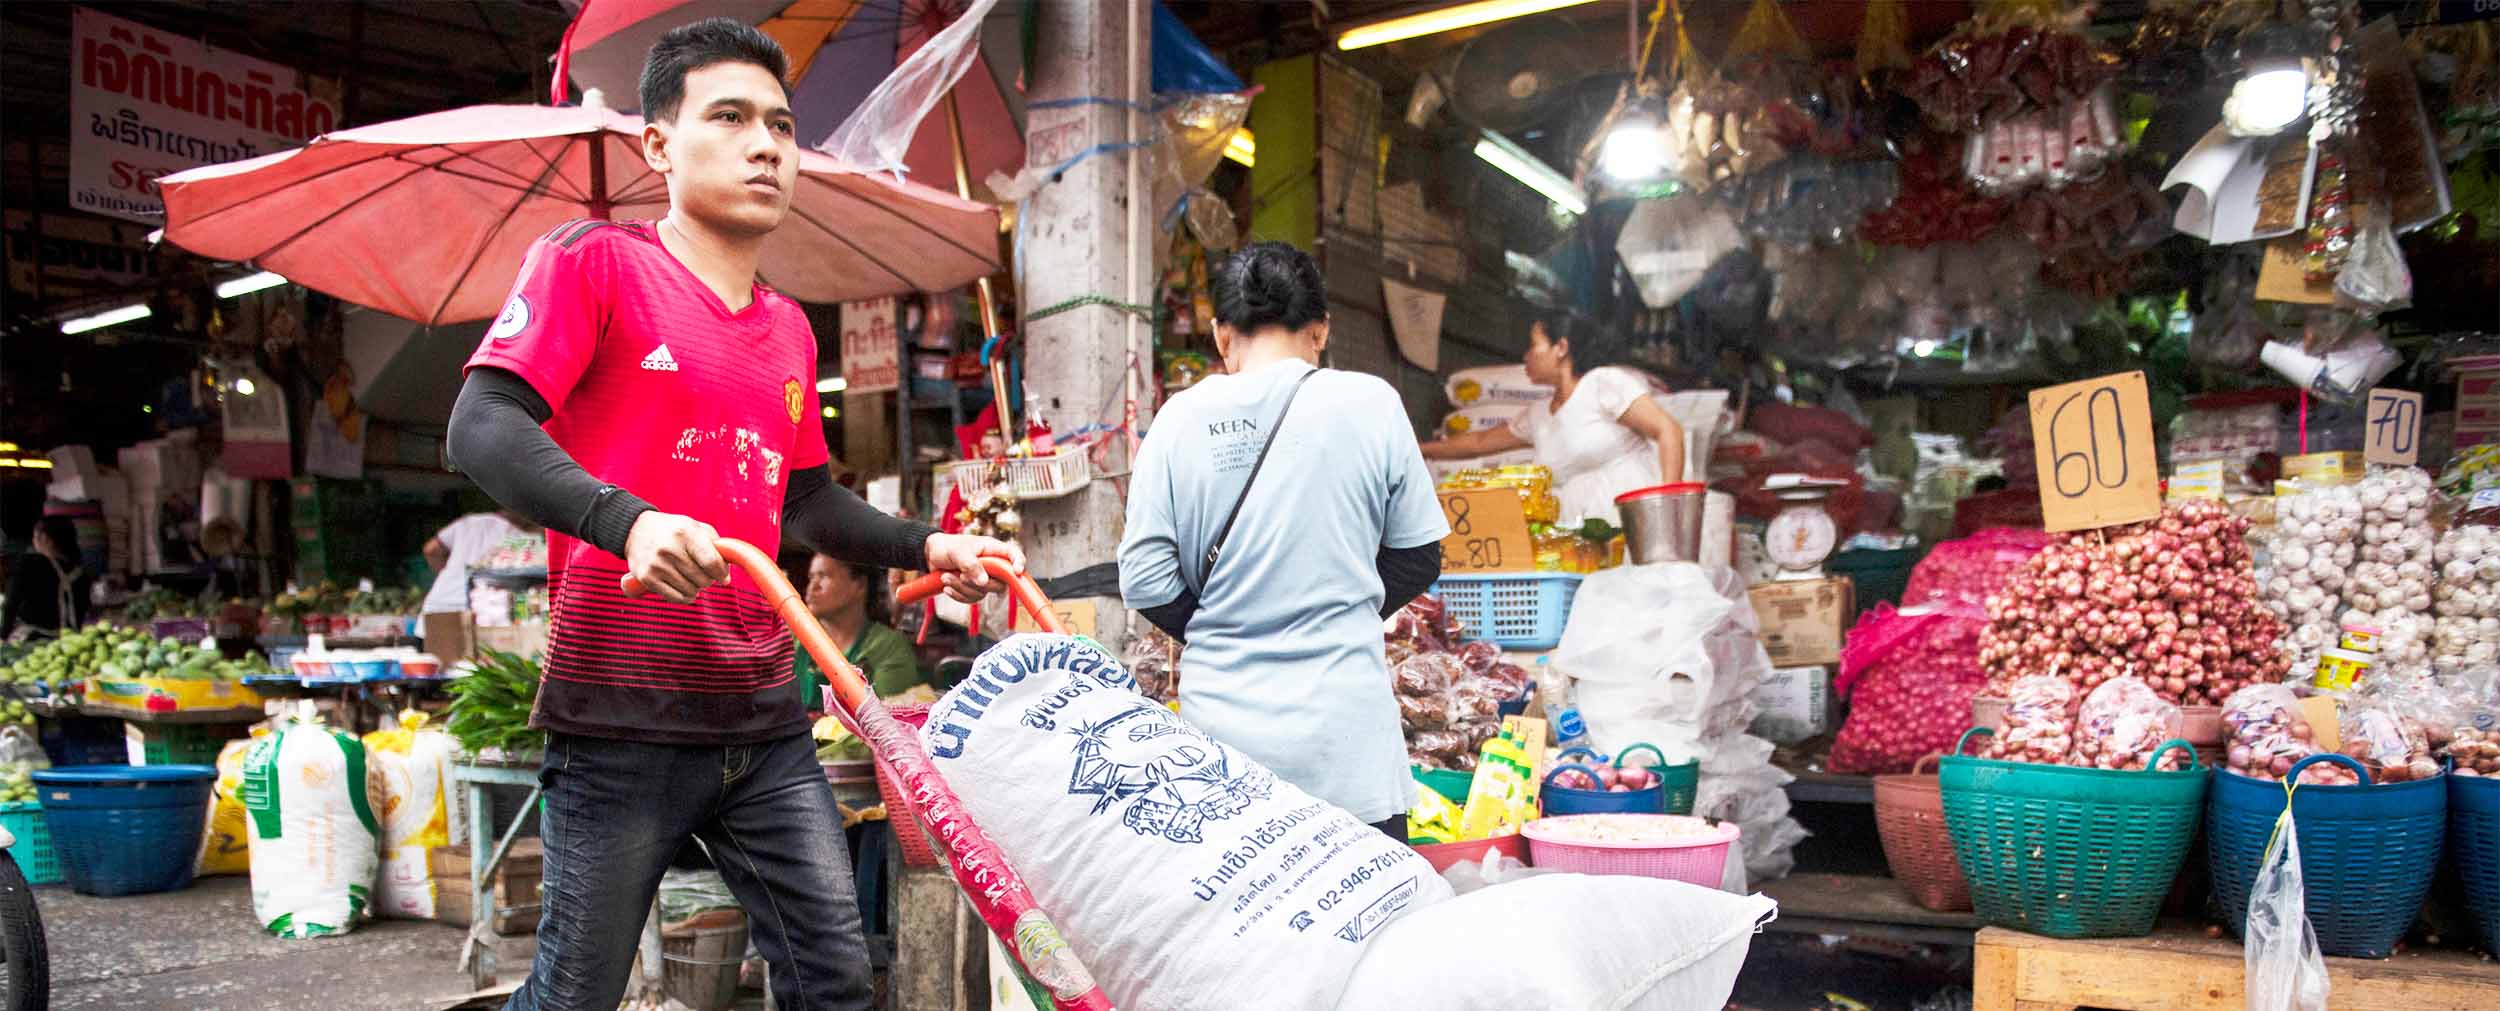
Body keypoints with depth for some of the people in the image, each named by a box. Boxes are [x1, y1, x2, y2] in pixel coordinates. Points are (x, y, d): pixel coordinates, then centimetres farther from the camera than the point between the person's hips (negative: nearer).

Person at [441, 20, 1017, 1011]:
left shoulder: (790, 331, 16)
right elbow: (483, 428, -14)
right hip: (621, 717, -6)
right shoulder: (594, 262, -3)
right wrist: (629, 520, -29)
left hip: (763, 719, 6)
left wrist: (926, 547, 10)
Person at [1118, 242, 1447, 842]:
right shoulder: (1369, 403, -3)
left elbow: (1145, 579, -3)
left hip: (1221, 725, 2)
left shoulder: (1182, 416, -1)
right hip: (1341, 728, -1)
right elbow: (1418, 557, 4)